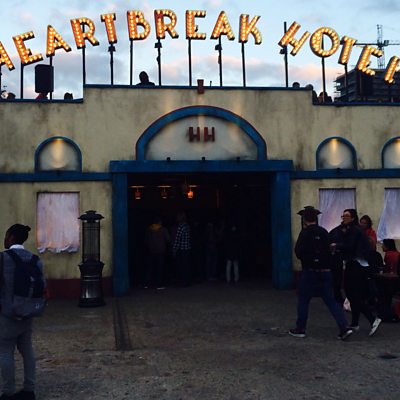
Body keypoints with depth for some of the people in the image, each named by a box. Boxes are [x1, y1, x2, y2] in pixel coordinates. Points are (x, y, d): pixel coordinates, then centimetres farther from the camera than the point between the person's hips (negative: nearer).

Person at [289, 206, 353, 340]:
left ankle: (300, 329, 16)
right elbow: (329, 250, 14)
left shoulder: (305, 233, -12)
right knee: (331, 300, 8)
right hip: (325, 271, 5)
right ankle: (344, 327, -1)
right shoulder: (324, 232, 6)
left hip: (309, 271, -5)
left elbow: (299, 252, -14)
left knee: (303, 300, 9)